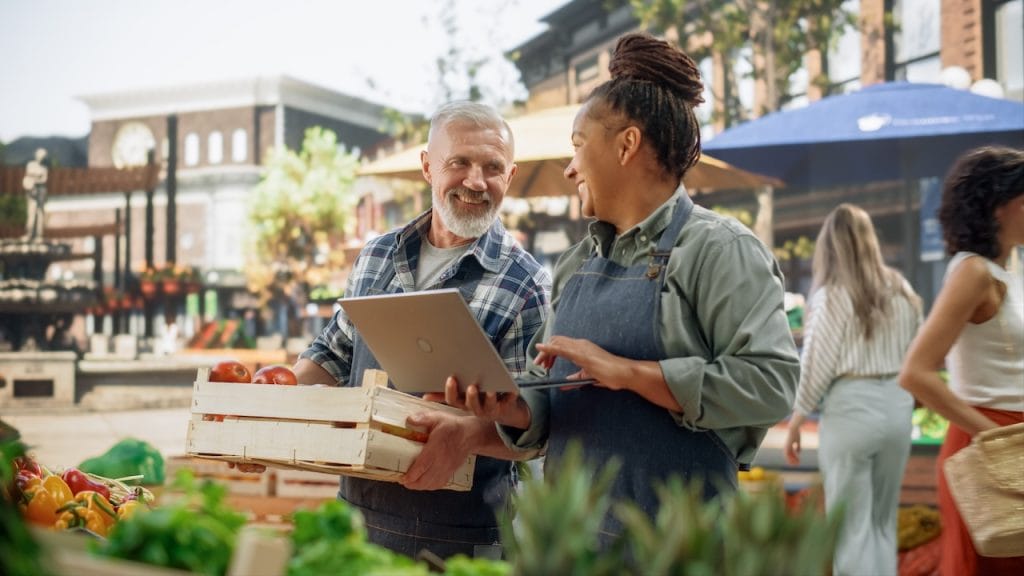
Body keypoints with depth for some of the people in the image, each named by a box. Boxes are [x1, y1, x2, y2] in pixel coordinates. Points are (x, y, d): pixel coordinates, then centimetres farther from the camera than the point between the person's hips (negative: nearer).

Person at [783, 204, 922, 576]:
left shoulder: (833, 293, -7)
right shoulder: (902, 291, 8)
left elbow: (817, 365, -6)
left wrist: (795, 422, 2)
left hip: (852, 407, -5)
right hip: (898, 406, 5)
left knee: (852, 528, 2)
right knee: (883, 522, 17)